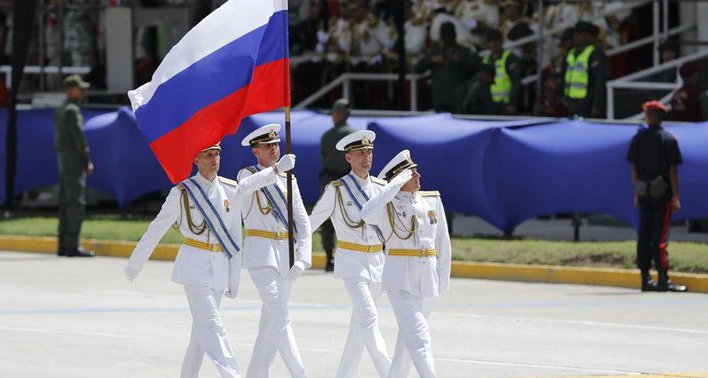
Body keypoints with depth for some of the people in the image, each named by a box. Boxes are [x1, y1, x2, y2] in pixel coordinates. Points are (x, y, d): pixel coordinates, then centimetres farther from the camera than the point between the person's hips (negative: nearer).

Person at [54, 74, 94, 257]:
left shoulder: (59, 110, 17)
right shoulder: (72, 110, -13)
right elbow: (78, 137, -17)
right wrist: (87, 161, -12)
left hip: (63, 160, 10)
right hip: (74, 161, -10)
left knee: (65, 202, 10)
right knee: (77, 202, -12)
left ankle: (63, 245, 12)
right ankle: (72, 245, -16)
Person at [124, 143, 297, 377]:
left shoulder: (231, 191, 6)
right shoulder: (182, 193, -4)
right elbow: (156, 229, 2)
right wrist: (135, 264, 6)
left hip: (220, 268, 5)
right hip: (194, 265, -5)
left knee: (202, 327, 8)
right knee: (211, 324, -13)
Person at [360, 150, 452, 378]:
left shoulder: (432, 201, 9)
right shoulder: (387, 205, -6)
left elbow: (442, 242, 14)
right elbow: (367, 215, -30)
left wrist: (443, 278, 10)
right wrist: (397, 184, -23)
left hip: (428, 280, 6)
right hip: (400, 280, -6)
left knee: (408, 334, 16)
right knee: (418, 337, -15)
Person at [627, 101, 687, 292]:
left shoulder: (638, 138, 5)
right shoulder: (669, 139, -6)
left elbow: (634, 168, 6)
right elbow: (673, 170, -9)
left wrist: (637, 194, 13)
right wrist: (675, 197, -7)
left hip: (644, 192, 3)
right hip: (662, 192, -3)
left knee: (644, 236, 7)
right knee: (660, 237, -5)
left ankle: (646, 279, 8)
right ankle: (663, 280, -7)